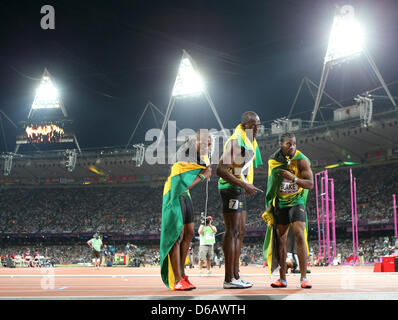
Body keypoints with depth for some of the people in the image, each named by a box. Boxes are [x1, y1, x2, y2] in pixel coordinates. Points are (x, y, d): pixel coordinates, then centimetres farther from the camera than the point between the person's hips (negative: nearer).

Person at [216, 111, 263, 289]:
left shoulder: (250, 142, 16)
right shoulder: (235, 141, -16)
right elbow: (221, 170, -23)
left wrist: (249, 187, 16)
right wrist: (245, 185, -24)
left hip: (240, 189, 11)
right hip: (231, 189, -11)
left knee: (240, 232, 12)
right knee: (232, 232, -11)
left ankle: (235, 276, 18)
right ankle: (229, 279, -10)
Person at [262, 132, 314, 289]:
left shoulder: (301, 160, -12)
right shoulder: (273, 161, 1)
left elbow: (310, 184, -17)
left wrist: (293, 178, -33)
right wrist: (269, 204, 10)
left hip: (297, 202, -4)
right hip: (280, 204, 4)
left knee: (300, 236, -18)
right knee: (280, 240, 2)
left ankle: (303, 277, -16)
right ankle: (282, 279, 8)